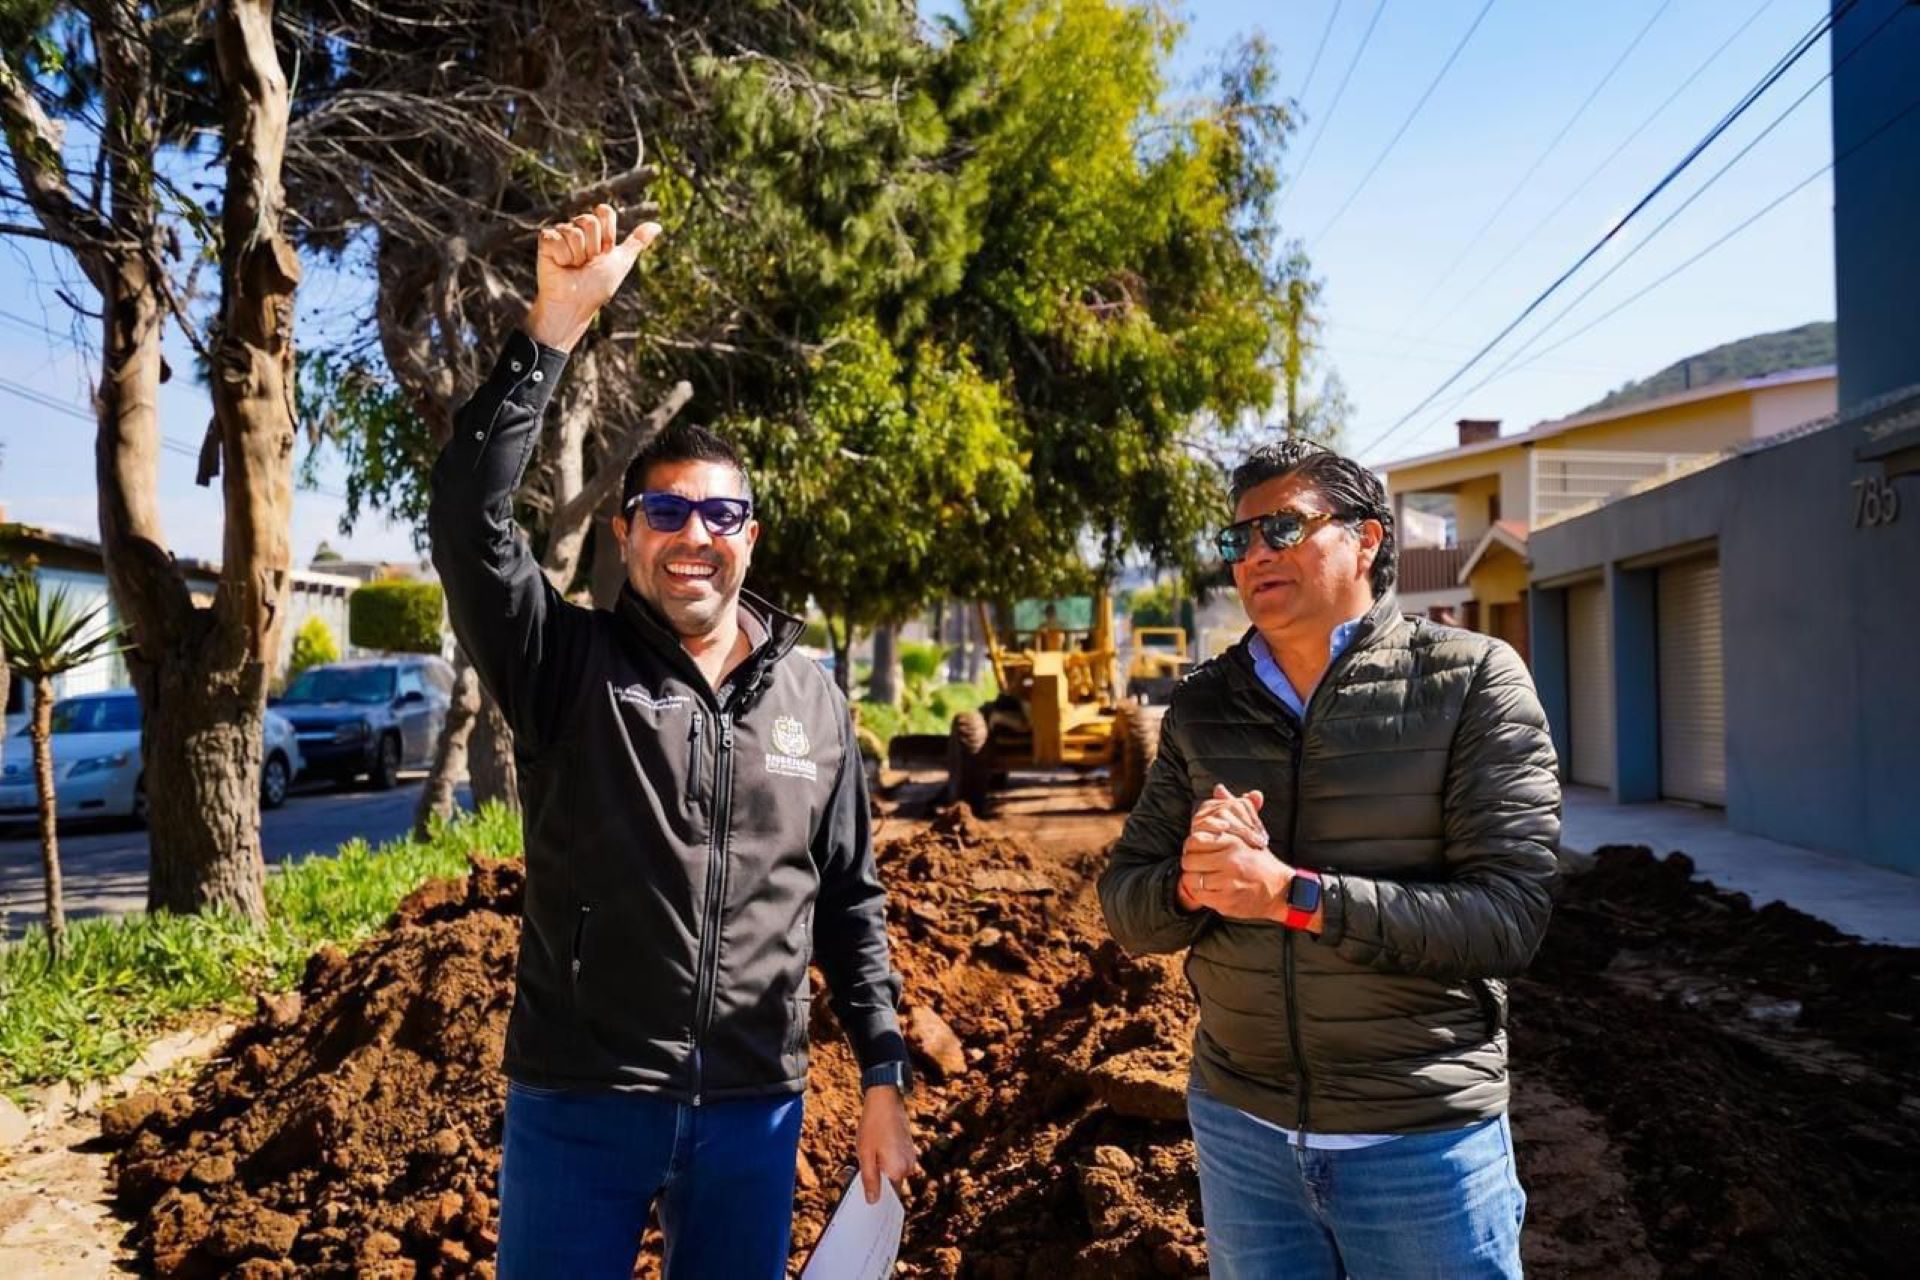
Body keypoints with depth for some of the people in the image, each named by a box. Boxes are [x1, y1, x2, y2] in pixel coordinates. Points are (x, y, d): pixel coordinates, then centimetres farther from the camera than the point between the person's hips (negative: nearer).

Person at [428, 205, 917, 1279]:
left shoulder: (814, 700, 3)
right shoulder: (567, 665, -5)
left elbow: (851, 903, 8)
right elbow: (469, 518, -21)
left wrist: (885, 1077, 4)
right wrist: (557, 325, -27)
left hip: (755, 1111, 2)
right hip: (578, 1105, -2)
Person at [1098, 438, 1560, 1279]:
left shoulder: (1471, 681, -10)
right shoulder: (1202, 708, 1)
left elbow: (1507, 917, -17)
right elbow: (1127, 906, 1)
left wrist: (1291, 893, -25)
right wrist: (1194, 882, -21)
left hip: (1424, 1136, -3)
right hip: (1237, 1124, 4)